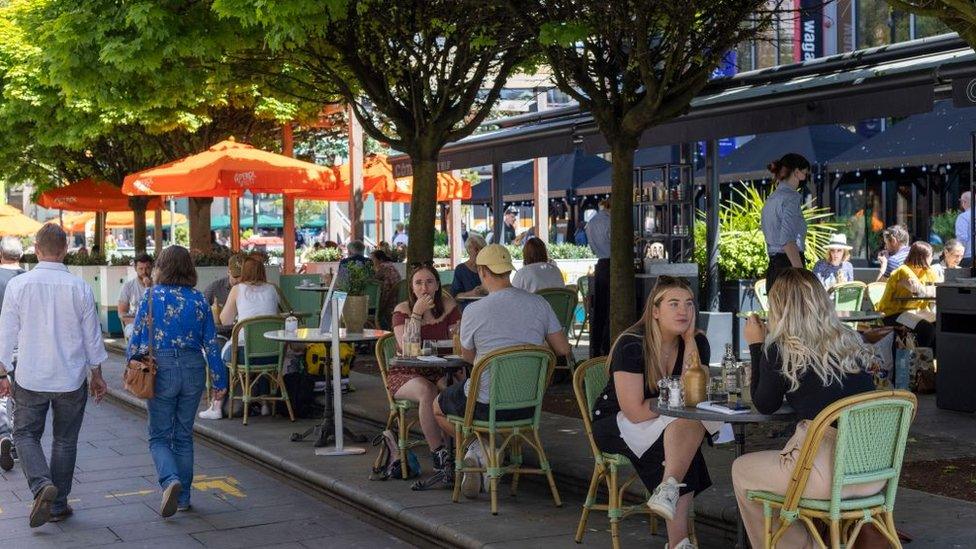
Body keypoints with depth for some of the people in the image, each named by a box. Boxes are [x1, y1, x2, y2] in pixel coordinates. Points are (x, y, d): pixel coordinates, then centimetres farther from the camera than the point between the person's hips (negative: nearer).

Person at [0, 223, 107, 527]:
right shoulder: (80, 288, -6)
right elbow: (92, 337, 1)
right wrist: (96, 375, 13)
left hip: (30, 377, -1)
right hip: (72, 378, 1)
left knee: (26, 434, 13)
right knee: (65, 440, 13)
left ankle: (42, 485, -11)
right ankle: (59, 504, 17)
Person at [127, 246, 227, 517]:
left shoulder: (152, 297, -5)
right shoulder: (199, 299, 1)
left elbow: (138, 339, -3)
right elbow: (211, 343, 3)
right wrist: (219, 381, 9)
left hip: (161, 369, -3)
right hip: (193, 369, 3)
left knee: (159, 436, 7)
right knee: (184, 436, 14)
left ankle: (170, 480, -19)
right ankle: (183, 497, 18)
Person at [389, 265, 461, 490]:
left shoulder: (448, 306, 4)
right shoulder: (402, 310, -3)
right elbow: (407, 348, -16)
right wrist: (417, 313, -20)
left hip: (439, 372, 2)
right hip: (405, 374, -2)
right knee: (426, 391, -36)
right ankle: (440, 457, -31)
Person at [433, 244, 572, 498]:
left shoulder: (473, 311, -14)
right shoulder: (539, 304, -4)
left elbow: (467, 356, 3)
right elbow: (564, 350, 3)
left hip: (486, 406, -5)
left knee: (439, 406, 27)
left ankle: (480, 451, 9)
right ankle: (481, 454, 20)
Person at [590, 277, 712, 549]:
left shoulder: (698, 343, -3)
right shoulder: (632, 345, -20)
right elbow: (635, 412, -22)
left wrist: (690, 340, -18)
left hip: (669, 425, 6)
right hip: (616, 425, -5)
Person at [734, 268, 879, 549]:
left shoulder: (781, 350, -7)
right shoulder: (851, 342, 8)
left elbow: (764, 406, 9)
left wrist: (756, 346, 14)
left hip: (831, 474, -7)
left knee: (742, 469, 18)